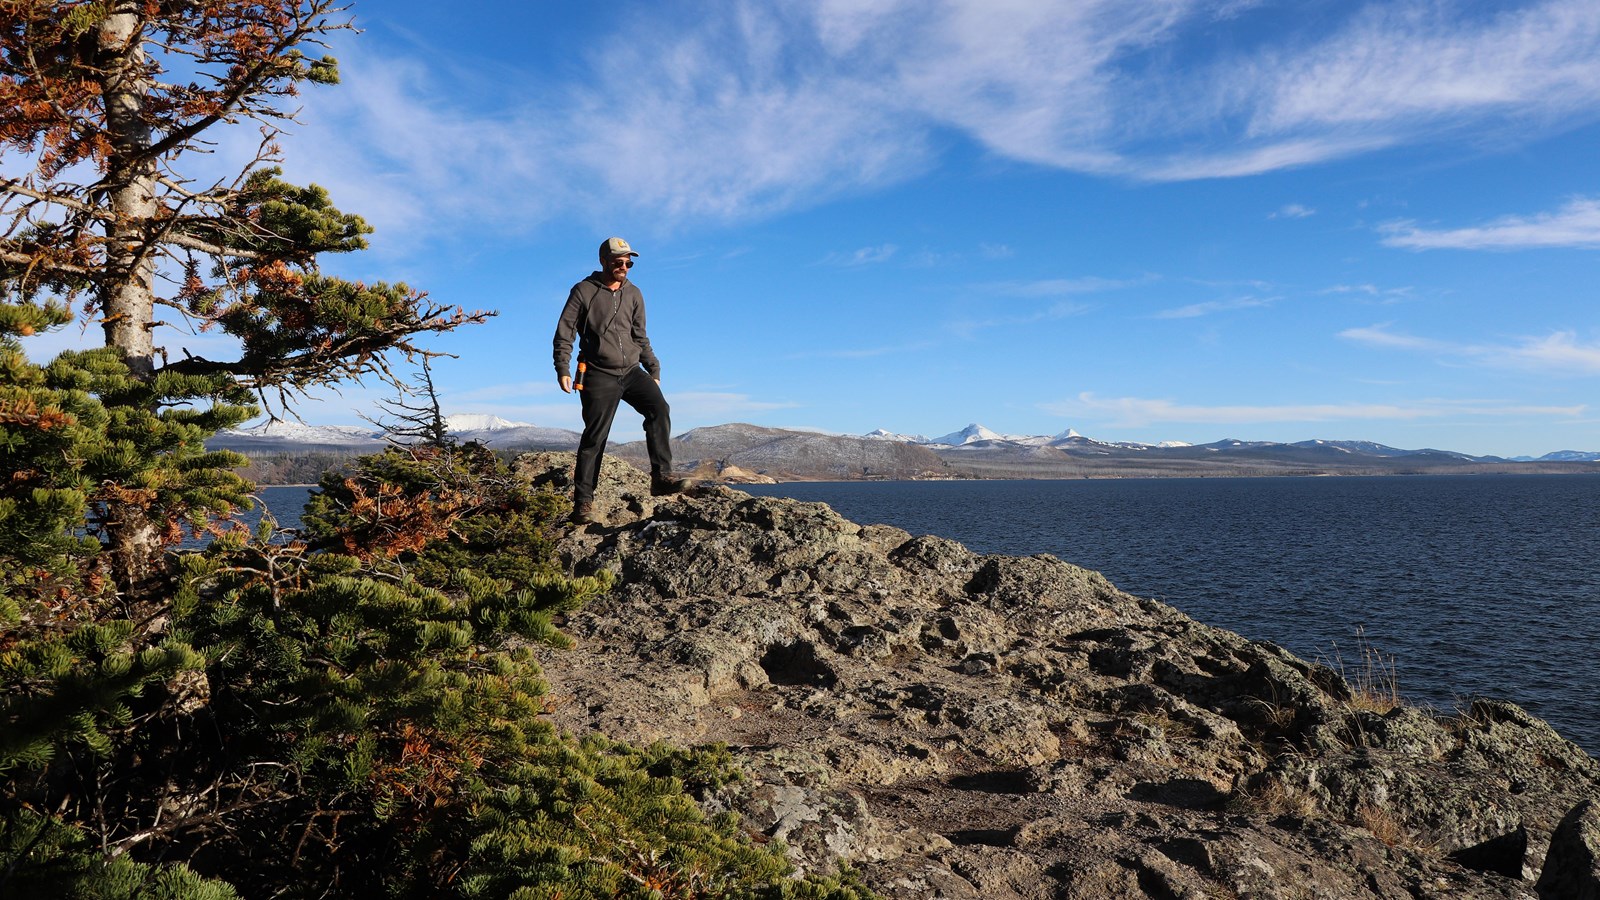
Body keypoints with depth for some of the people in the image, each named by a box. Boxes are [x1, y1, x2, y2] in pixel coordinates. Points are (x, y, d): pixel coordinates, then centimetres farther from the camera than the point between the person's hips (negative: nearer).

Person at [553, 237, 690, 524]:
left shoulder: (634, 294, 13)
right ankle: (583, 502, 1)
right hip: (599, 376, -4)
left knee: (659, 409, -20)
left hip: (632, 371, 4)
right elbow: (564, 332, -1)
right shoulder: (584, 291, 0)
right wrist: (562, 369, -11)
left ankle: (661, 478, -21)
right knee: (595, 437, -6)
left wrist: (654, 370, 13)